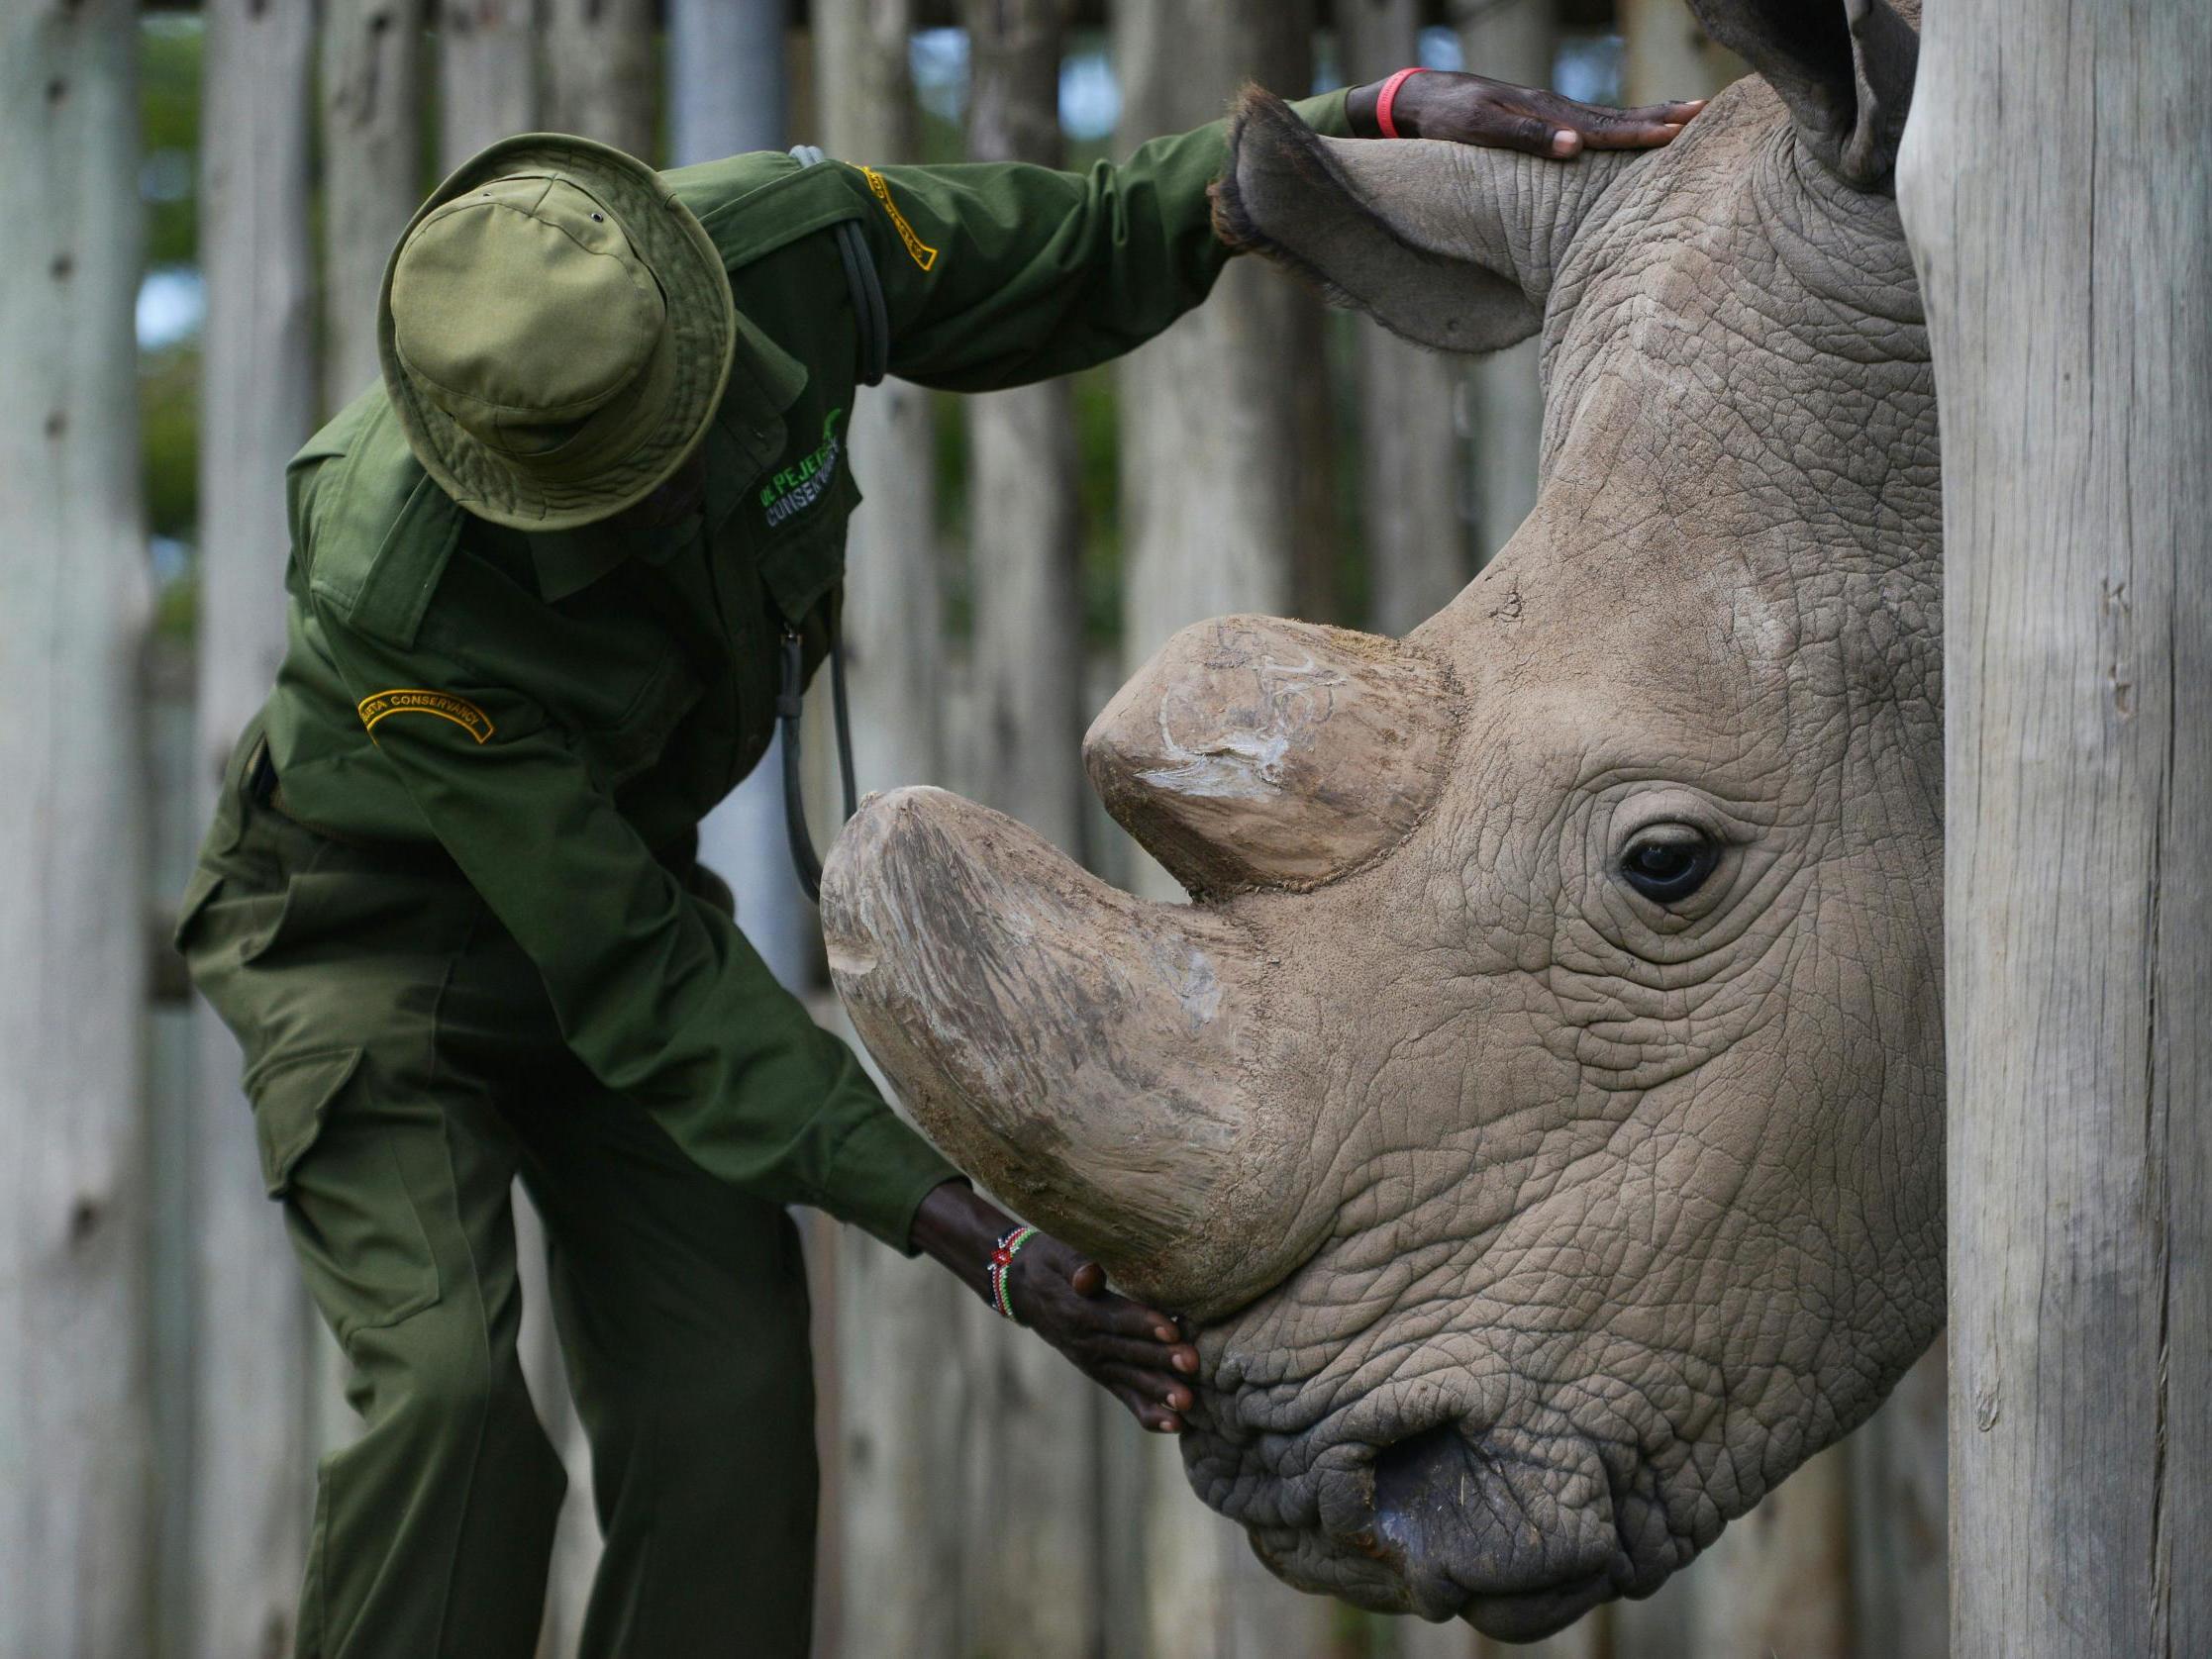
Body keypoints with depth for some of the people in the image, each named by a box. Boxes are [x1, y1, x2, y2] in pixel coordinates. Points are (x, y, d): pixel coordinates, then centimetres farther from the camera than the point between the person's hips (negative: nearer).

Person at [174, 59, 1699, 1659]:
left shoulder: (792, 248, -26)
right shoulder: (397, 600, -38)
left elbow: (1093, 246, -5)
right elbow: (637, 983, -32)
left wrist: (1386, 114, -19)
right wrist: (976, 1239, -35)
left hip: (615, 861, 5)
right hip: (373, 916, -5)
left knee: (729, 1413, -9)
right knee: (451, 1390, -26)